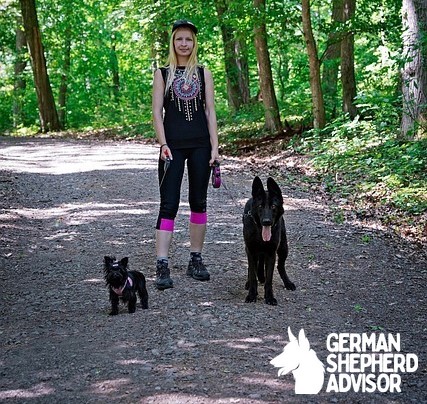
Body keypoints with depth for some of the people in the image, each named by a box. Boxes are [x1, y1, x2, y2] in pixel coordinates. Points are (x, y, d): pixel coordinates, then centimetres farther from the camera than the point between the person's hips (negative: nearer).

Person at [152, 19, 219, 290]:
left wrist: (215, 146, -2)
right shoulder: (163, 74, 7)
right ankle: (162, 267, -11)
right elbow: (157, 112, 1)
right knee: (169, 205, -7)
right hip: (173, 145, -2)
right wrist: (163, 144, -11)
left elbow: (210, 111, 5)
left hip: (200, 145, 2)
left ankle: (196, 260, 17)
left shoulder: (203, 73, 10)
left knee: (199, 202, 7)